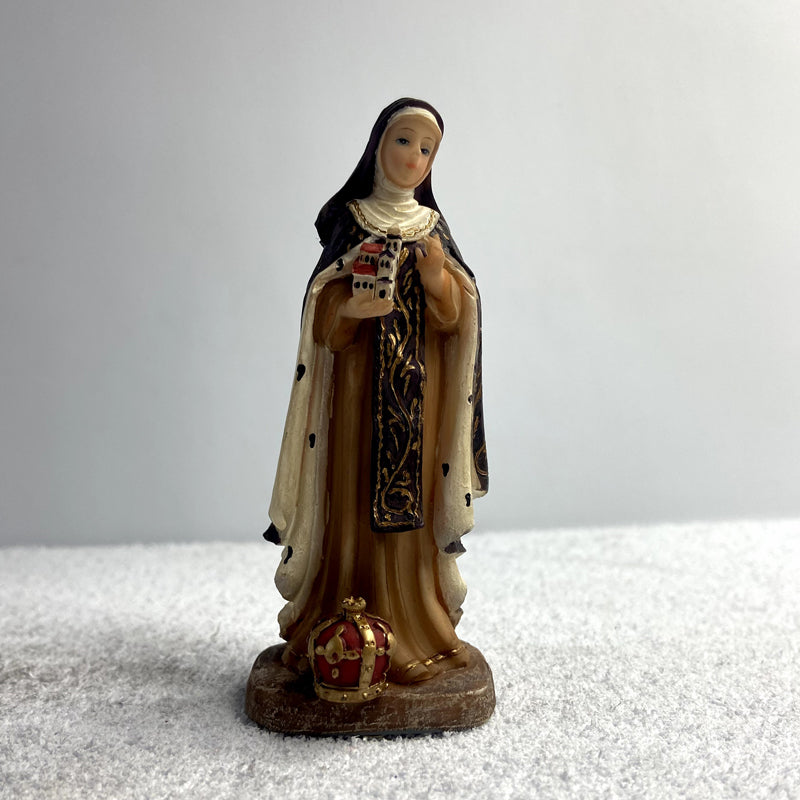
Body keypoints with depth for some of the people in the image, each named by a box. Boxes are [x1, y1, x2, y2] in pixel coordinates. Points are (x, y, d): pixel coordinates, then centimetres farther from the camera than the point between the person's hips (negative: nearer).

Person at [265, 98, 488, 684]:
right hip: (358, 380, -2)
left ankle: (411, 628, 12)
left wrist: (439, 280, -15)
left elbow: (456, 317, 5)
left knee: (411, 498, 2)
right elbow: (323, 318, -1)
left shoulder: (433, 227, 12)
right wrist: (351, 309, -23)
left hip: (418, 386, 2)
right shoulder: (348, 219, 6)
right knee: (354, 498, -3)